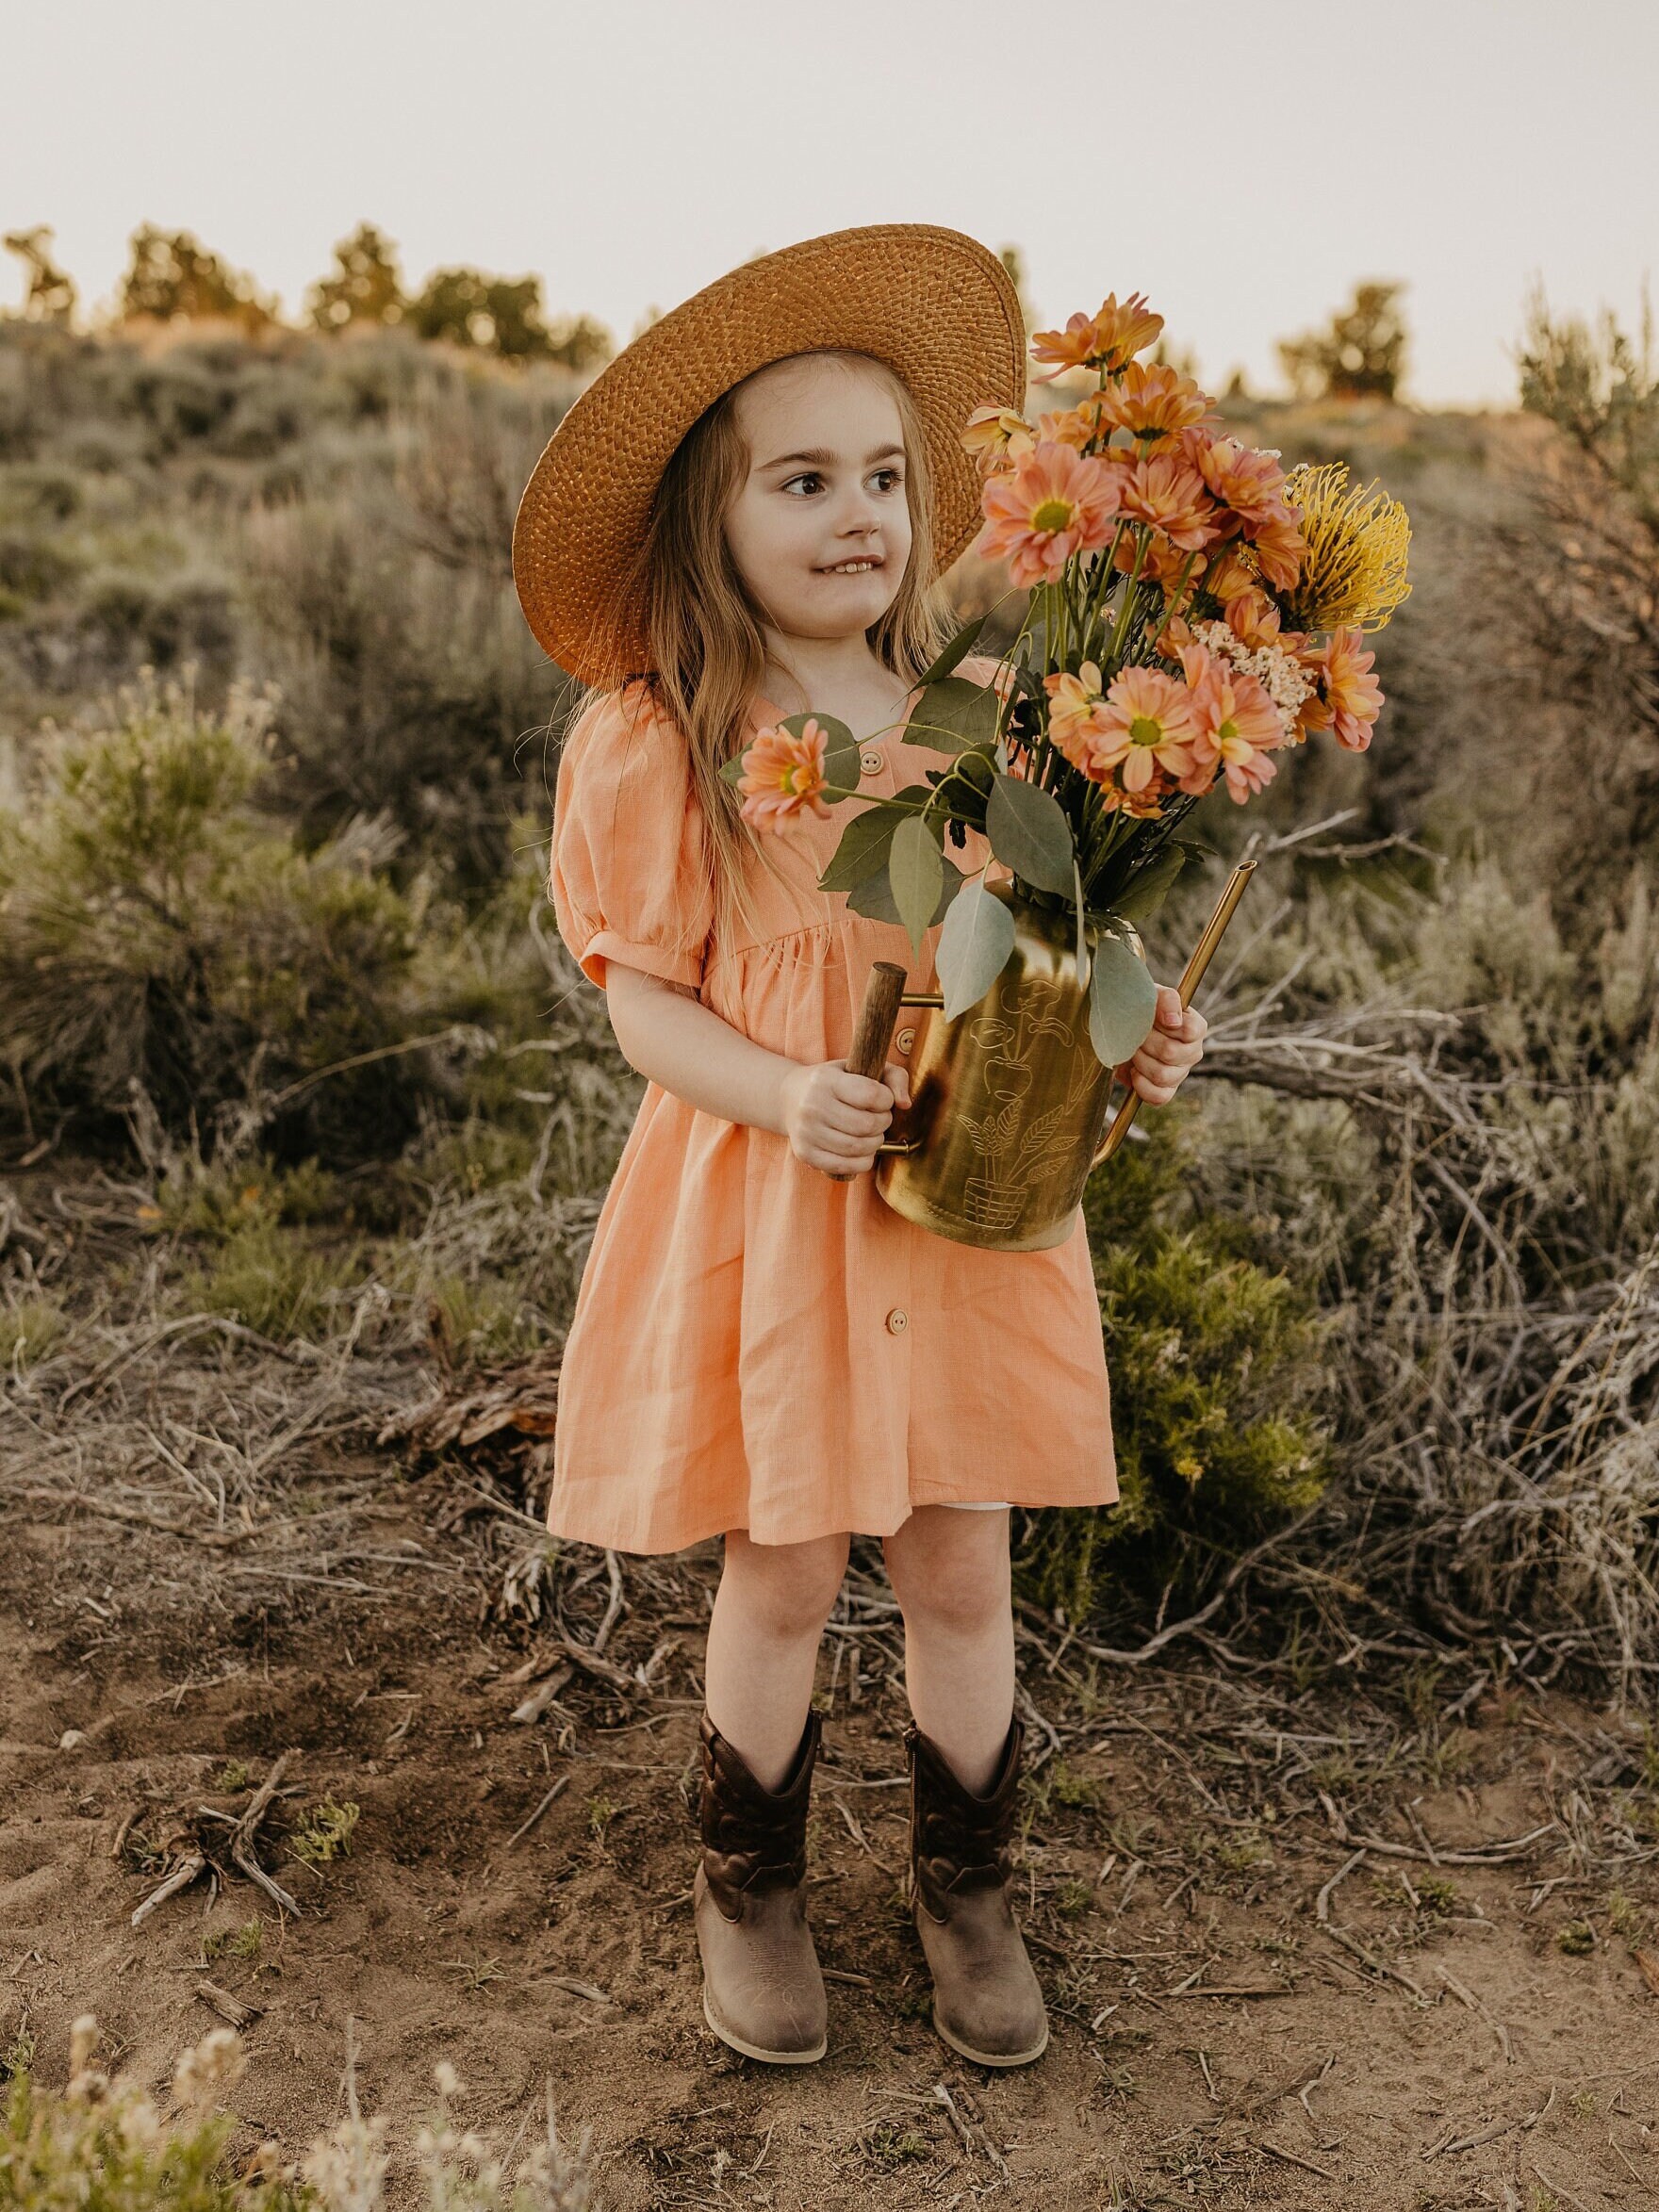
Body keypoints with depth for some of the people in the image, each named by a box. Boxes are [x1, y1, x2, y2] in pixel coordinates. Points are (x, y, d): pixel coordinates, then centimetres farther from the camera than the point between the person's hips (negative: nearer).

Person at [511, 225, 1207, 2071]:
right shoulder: (655, 743, -8)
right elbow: (643, 1001, -8)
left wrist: (1128, 1038, -10)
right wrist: (788, 1096, -24)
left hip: (970, 1197, 3)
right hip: (764, 1205, -2)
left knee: (958, 1569, 11)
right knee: (783, 1567, 9)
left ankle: (964, 1881, 36)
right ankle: (749, 1885, 36)